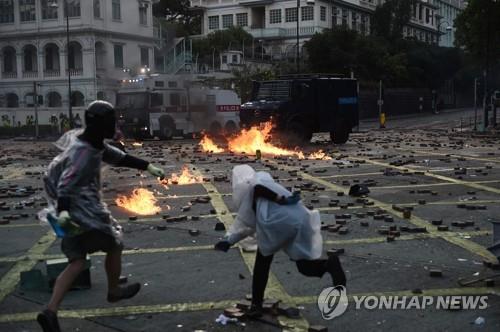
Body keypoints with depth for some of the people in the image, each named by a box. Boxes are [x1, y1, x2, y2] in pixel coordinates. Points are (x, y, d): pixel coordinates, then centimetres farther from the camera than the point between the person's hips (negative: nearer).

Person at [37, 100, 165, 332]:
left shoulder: (94, 143, 8)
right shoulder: (84, 152, -22)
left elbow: (117, 157, 18)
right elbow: (66, 182, -32)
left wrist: (148, 167, 19)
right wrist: (63, 210, -47)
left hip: (75, 211, 9)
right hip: (85, 211, -9)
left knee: (77, 262, 7)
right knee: (114, 245, 14)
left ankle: (50, 312, -4)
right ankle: (114, 291, 37)